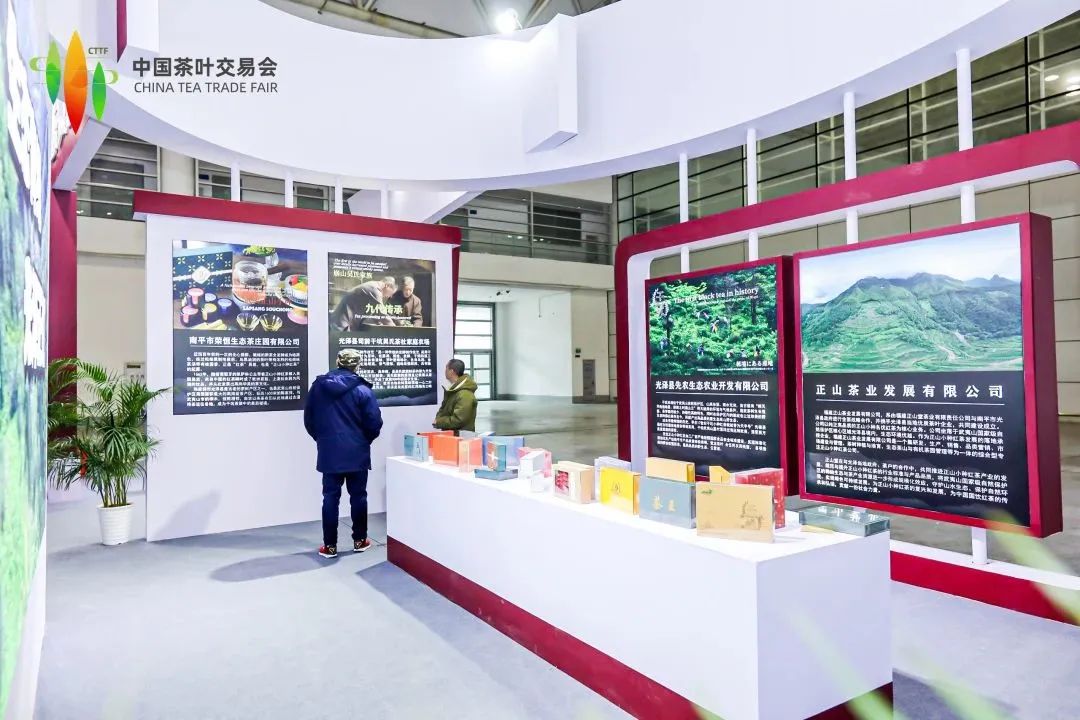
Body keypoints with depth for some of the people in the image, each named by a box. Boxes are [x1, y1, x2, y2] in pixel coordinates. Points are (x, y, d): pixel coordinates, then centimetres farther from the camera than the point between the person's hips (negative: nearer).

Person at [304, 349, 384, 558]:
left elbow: (309, 419, 9)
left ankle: (330, 545, 10)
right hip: (357, 452, -2)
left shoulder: (318, 386, 2)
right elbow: (374, 423, -9)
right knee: (358, 496, 10)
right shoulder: (362, 389, -9)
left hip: (329, 451, 2)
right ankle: (359, 540, 19)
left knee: (330, 497, 7)